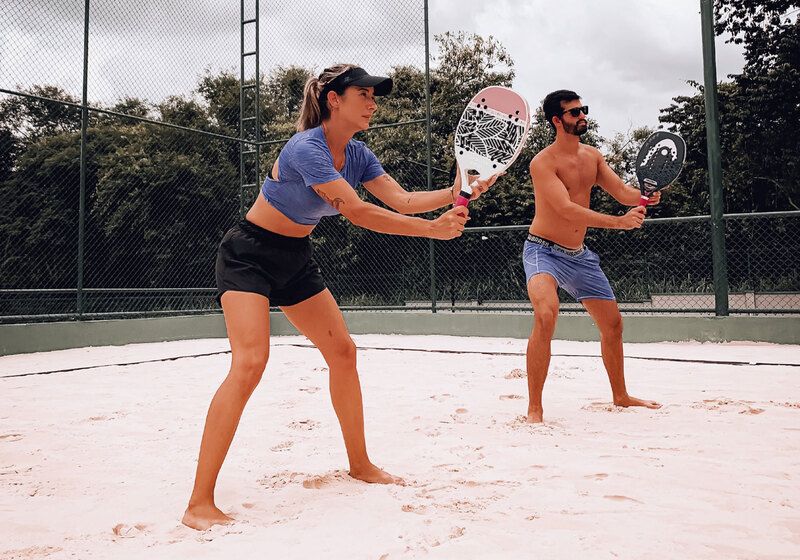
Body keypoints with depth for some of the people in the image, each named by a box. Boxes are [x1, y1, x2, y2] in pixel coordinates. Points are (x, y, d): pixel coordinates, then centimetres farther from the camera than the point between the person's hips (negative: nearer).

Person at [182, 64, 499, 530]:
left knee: (343, 351, 5)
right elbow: (359, 213, -32)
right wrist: (433, 229, -33)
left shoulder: (357, 155, 0)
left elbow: (402, 199, -6)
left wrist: (454, 193, -21)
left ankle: (360, 465, 22)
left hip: (295, 261, 8)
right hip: (249, 254, -8)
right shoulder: (306, 148, -25)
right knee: (250, 361, -24)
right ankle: (200, 504, -16)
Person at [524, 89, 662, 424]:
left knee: (613, 324, 14)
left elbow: (622, 192, 3)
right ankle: (534, 409, -23)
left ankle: (620, 396, 37)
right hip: (544, 251, -8)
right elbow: (567, 210, -26)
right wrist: (620, 222, -33)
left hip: (580, 255, 8)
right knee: (546, 315, -33)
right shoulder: (543, 163, -16)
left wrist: (644, 196, -20)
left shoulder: (592, 156, 8)